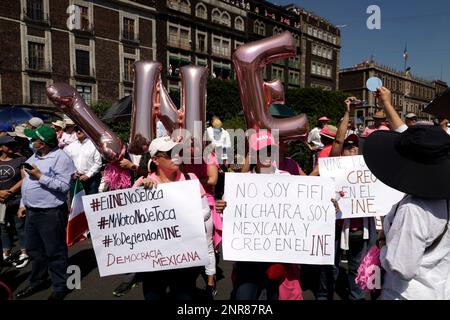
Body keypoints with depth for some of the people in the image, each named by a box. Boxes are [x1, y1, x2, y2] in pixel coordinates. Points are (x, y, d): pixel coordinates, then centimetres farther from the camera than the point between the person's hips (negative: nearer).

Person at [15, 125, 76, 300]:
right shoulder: (34, 156, 11)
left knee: (55, 252, 5)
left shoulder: (61, 157, -16)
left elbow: (64, 186, -23)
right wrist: (23, 204, 17)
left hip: (51, 213, -9)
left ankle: (60, 287, 21)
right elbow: (27, 183, 19)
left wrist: (40, 176, -21)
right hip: (31, 212, 9)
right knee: (34, 250, 21)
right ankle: (37, 281, 39)